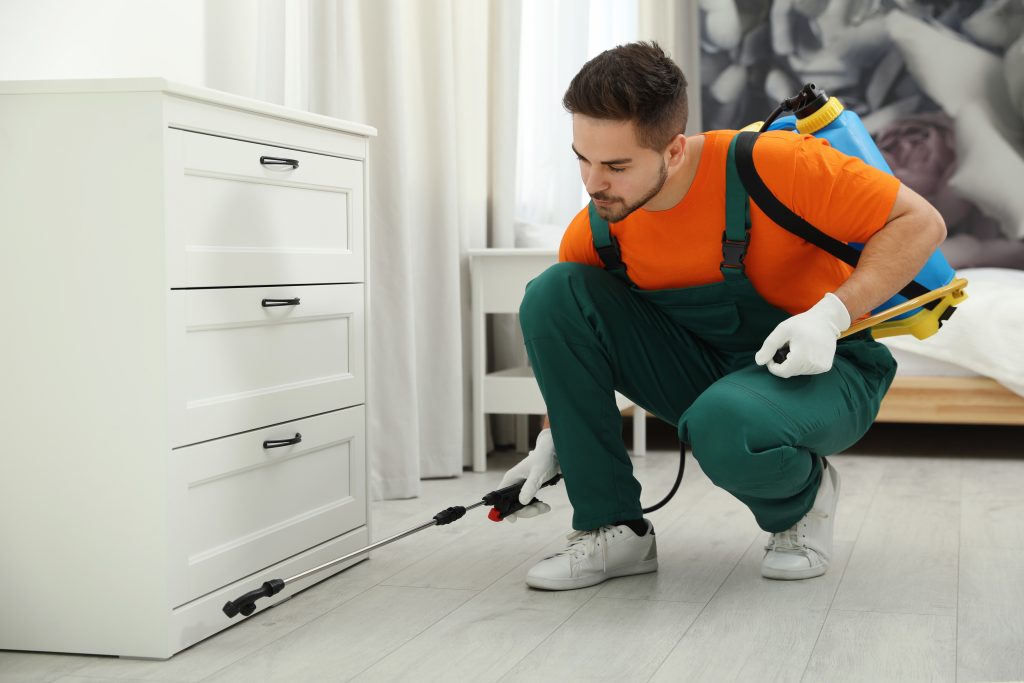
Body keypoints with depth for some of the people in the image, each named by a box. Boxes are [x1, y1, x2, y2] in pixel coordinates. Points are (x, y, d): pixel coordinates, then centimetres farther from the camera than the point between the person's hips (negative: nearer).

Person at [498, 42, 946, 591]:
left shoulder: (772, 165, -25)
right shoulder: (593, 232, -10)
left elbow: (921, 223, -19)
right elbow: (565, 338, 9)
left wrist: (831, 314, -30)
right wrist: (553, 440, 0)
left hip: (821, 368, -5)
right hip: (704, 370, 5)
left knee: (722, 427, -41)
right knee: (552, 294, -17)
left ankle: (803, 497, -1)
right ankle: (613, 530, -11)